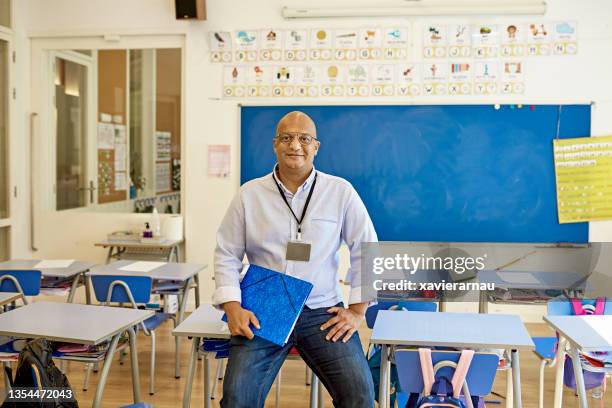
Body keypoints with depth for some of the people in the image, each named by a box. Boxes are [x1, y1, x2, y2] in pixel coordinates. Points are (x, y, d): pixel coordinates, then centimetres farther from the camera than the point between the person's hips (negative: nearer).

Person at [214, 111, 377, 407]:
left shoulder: (341, 192, 1)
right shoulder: (249, 194, 4)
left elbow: (366, 250, 5)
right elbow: (227, 254, 7)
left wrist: (358, 310, 0)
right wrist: (233, 307, -6)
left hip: (323, 312, 0)